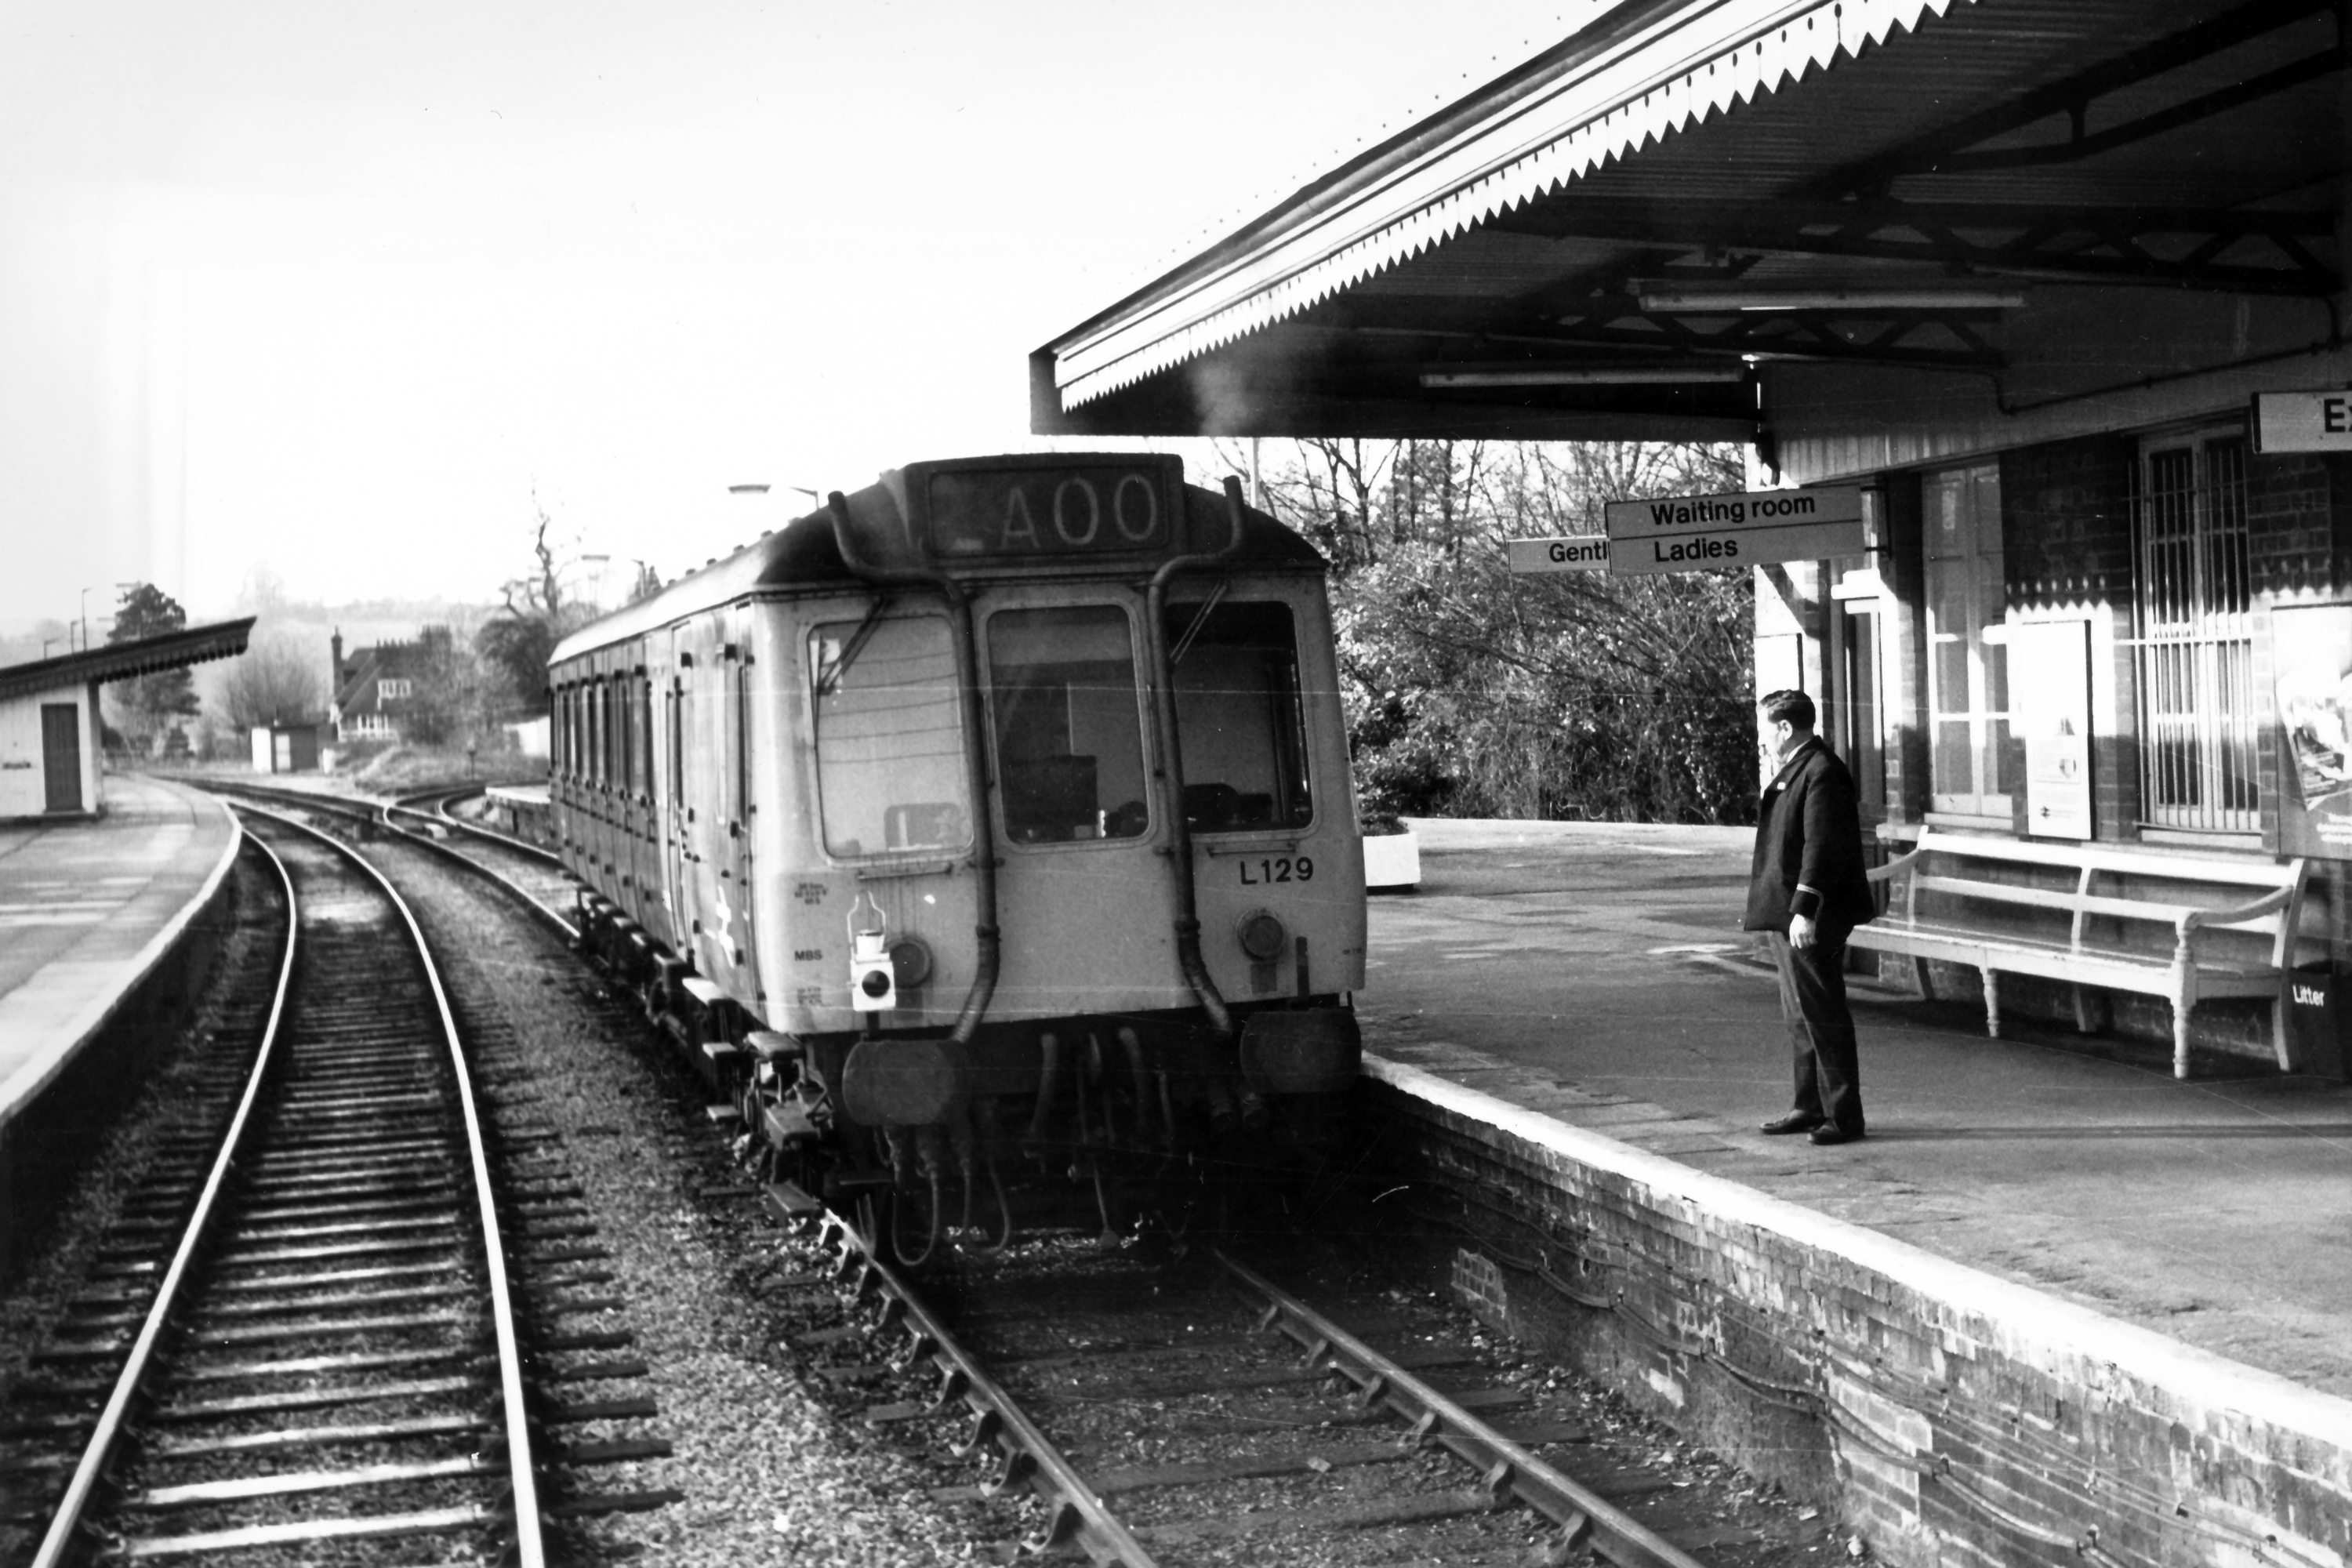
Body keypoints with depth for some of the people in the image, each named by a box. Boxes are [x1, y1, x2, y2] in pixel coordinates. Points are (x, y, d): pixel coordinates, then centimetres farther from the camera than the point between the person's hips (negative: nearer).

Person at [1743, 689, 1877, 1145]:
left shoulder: (1823, 772, -16)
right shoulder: (1793, 770, 16)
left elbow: (1822, 847, -22)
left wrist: (1804, 911, -26)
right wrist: (1766, 907, 22)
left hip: (1811, 922, -11)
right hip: (1786, 915, 11)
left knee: (1824, 1016, -5)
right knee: (1800, 1017, 16)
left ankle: (1844, 1116, 1)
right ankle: (1811, 1107, 25)